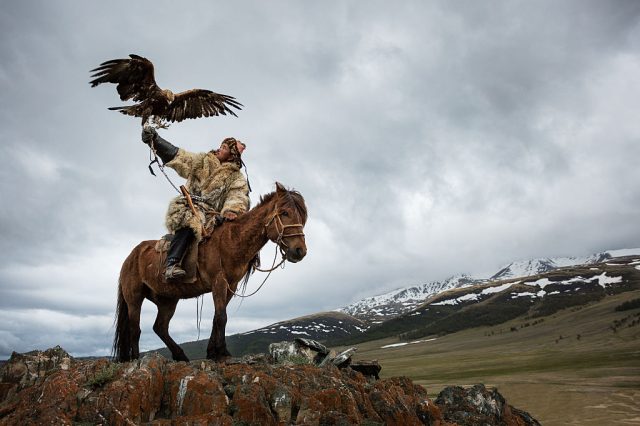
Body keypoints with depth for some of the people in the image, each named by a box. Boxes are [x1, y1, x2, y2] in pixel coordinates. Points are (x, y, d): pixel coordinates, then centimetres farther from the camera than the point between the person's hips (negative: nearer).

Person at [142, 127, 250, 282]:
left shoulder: (237, 178, 13)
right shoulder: (203, 161, 18)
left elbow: (238, 195, -5)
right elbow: (178, 156, 11)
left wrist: (232, 209, -28)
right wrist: (155, 140, -1)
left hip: (212, 213, 2)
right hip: (189, 207, -2)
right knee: (190, 221, -35)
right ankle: (172, 264, -47)